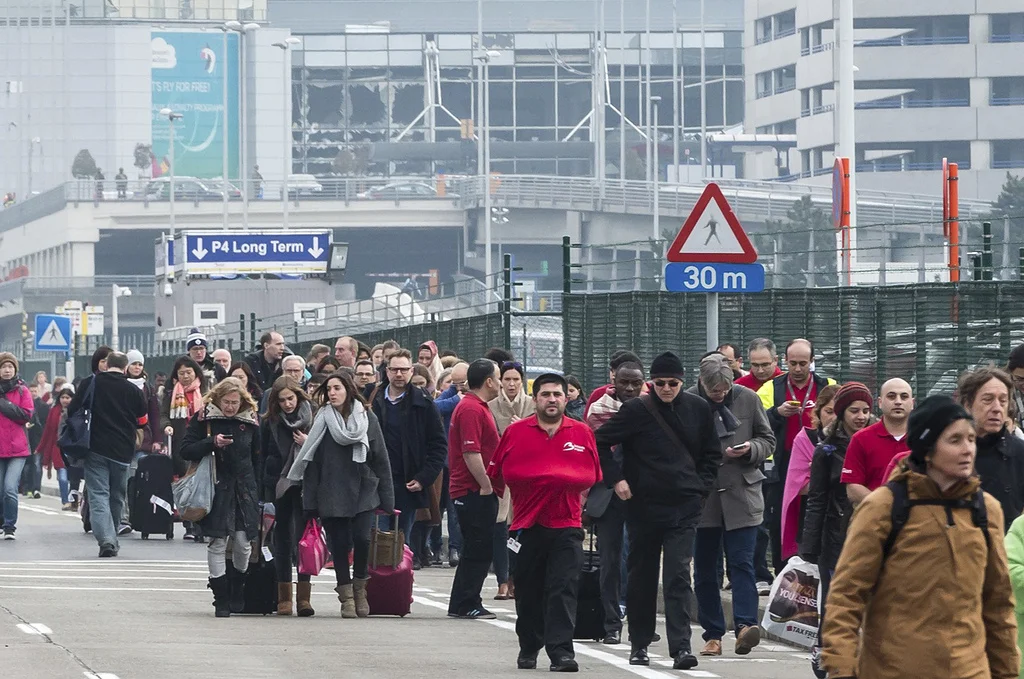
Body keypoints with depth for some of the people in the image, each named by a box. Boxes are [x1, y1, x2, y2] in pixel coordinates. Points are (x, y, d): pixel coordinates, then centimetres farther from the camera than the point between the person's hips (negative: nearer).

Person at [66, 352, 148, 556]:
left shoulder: (90, 383, -2)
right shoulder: (134, 391, 1)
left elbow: (72, 411, 0)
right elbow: (142, 422, 10)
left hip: (95, 448, -1)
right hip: (123, 451, 1)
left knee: (98, 494, -4)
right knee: (117, 496, 16)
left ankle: (105, 538, -22)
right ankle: (112, 538, 25)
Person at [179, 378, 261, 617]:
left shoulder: (250, 422, 6)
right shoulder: (203, 419, -2)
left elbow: (257, 459, 14)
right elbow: (186, 451, -4)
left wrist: (257, 492, 11)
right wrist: (212, 443, -19)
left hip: (244, 491, 2)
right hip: (216, 490, -2)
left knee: (243, 544, 0)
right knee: (218, 543, -4)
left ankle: (238, 595, 20)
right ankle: (221, 600, 2)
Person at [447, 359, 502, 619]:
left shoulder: (476, 407, 18)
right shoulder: (471, 409, -16)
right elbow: (471, 452, -22)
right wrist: (486, 485, -19)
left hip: (477, 490, 11)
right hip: (475, 490, -11)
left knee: (476, 550, 14)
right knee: (479, 550, -6)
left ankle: (461, 605, 18)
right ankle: (468, 605, -3)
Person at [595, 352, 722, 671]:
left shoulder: (698, 409, 4)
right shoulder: (637, 410, -4)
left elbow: (711, 453, 15)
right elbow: (600, 441, 0)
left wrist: (702, 487, 4)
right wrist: (616, 479, -7)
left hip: (684, 507, 0)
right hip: (643, 504, 0)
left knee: (679, 575, -10)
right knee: (642, 577, 9)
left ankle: (681, 647, -15)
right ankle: (639, 644, 21)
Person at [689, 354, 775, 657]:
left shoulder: (748, 399, 1)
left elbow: (768, 441, 10)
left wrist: (750, 450, -10)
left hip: (741, 494, 0)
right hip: (701, 496, 0)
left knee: (741, 563, -9)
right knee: (705, 568, 5)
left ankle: (745, 625, -15)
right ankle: (713, 634, 11)